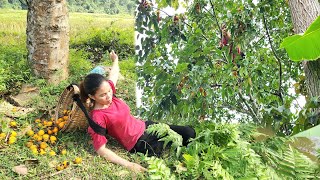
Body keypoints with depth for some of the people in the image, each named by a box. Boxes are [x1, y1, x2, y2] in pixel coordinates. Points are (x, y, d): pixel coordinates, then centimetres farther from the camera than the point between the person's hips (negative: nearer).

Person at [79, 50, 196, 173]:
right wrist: (128, 165, -30)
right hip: (140, 144, -7)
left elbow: (113, 74, 17)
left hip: (145, 127, 7)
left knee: (189, 132, 3)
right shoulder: (97, 117, -24)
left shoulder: (107, 90, -5)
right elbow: (101, 150, -24)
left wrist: (115, 60, 37)